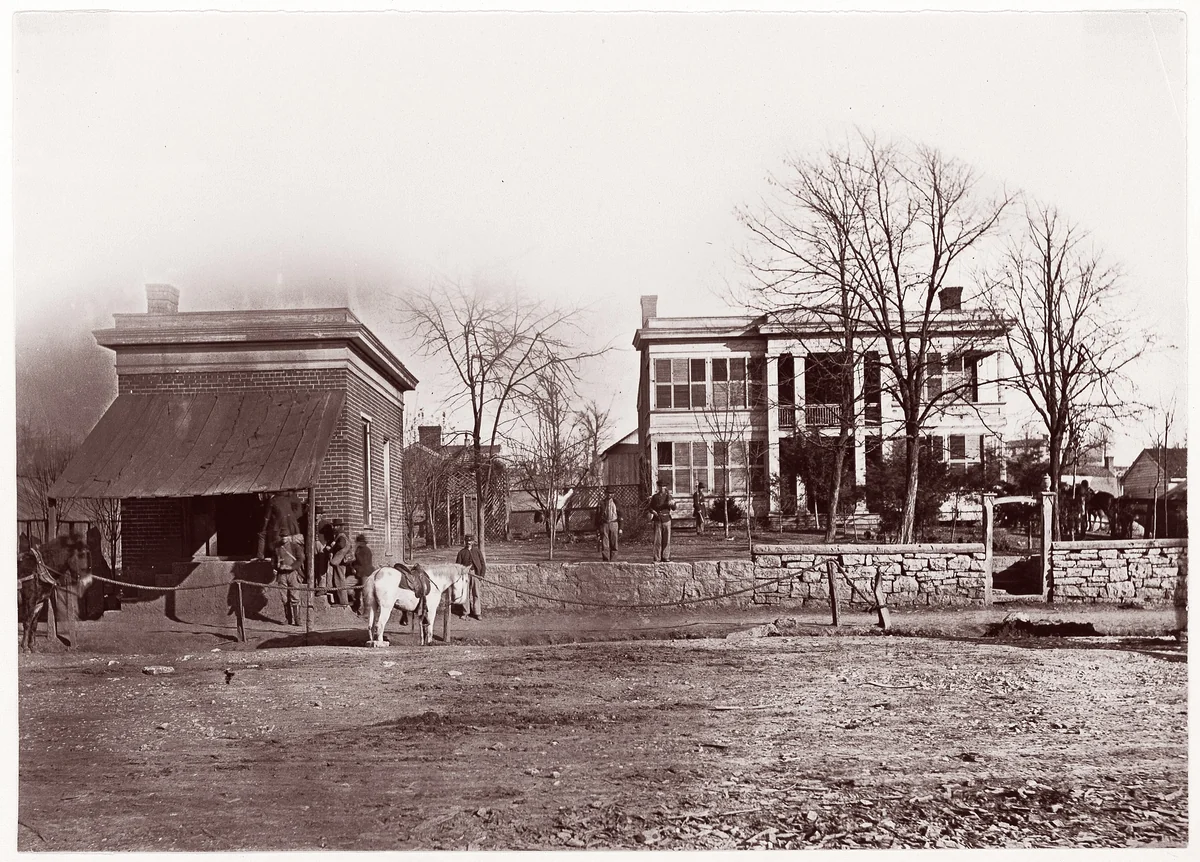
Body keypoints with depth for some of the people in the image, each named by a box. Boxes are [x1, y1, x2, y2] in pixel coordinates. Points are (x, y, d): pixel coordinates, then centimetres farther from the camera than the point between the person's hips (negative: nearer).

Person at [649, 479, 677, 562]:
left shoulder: (668, 496, 9)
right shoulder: (655, 497, 9)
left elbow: (674, 508, -2)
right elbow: (651, 507, 13)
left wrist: (672, 503, -24)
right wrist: (653, 511, -9)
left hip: (666, 519, 1)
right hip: (657, 520, -1)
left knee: (666, 540, 0)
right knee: (657, 540, -3)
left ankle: (665, 557, 7)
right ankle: (657, 558, 0)